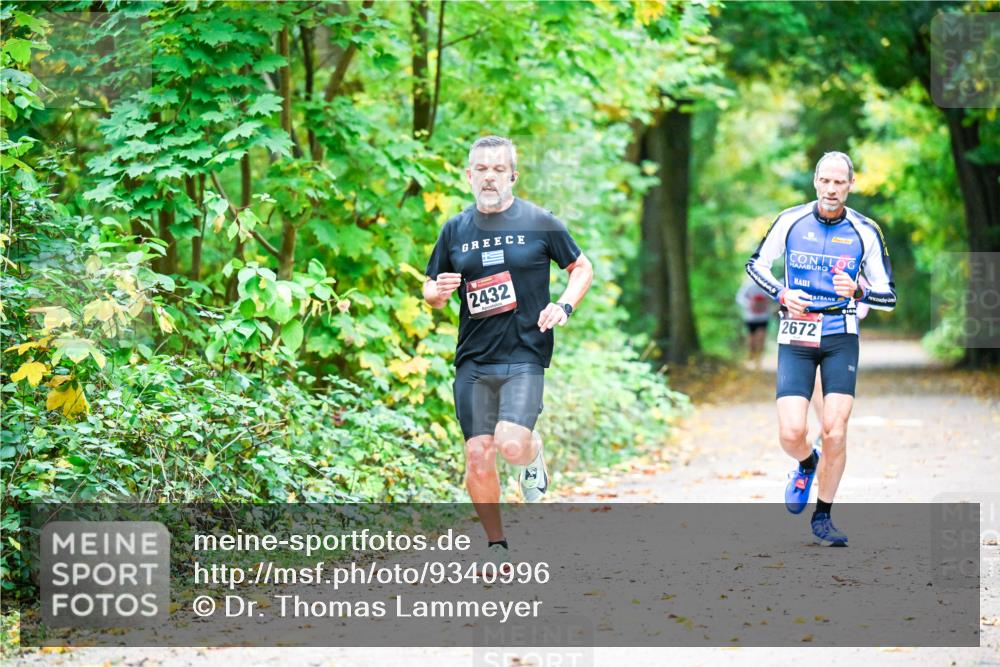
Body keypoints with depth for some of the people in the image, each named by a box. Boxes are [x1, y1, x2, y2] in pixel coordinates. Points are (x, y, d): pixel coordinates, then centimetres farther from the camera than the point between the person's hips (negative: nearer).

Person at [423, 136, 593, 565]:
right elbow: (431, 291, 17)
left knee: (511, 445, -21)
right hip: (472, 359, 3)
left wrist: (563, 306, -6)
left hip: (524, 355, -3)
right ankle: (497, 547, 15)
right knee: (478, 456, -1)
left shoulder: (539, 223, 1)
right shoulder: (455, 230, 9)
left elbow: (582, 268, 11)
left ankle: (533, 455, 17)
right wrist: (439, 293, -7)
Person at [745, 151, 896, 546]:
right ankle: (806, 465, 26)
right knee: (791, 434, -12)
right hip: (796, 338, 0)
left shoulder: (865, 232, -2)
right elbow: (756, 264, 13)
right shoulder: (790, 221, -1)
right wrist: (781, 294, -6)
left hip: (840, 338, 0)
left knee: (835, 432, -10)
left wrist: (857, 292, -19)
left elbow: (888, 298, 2)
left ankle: (822, 517, 9)